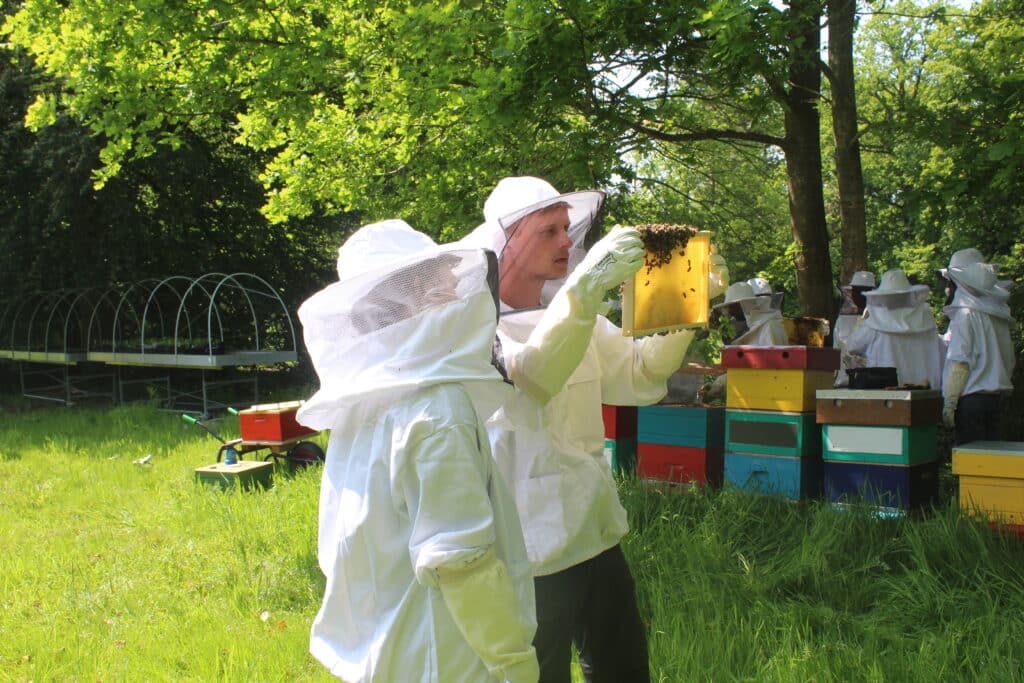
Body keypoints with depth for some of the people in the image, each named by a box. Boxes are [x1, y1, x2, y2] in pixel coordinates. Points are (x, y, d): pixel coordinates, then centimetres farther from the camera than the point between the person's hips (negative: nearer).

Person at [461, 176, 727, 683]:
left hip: (596, 538, 7)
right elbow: (528, 378, -33)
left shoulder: (578, 315, 9)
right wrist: (586, 285, -44)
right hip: (530, 554, -7)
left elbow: (640, 378, 6)